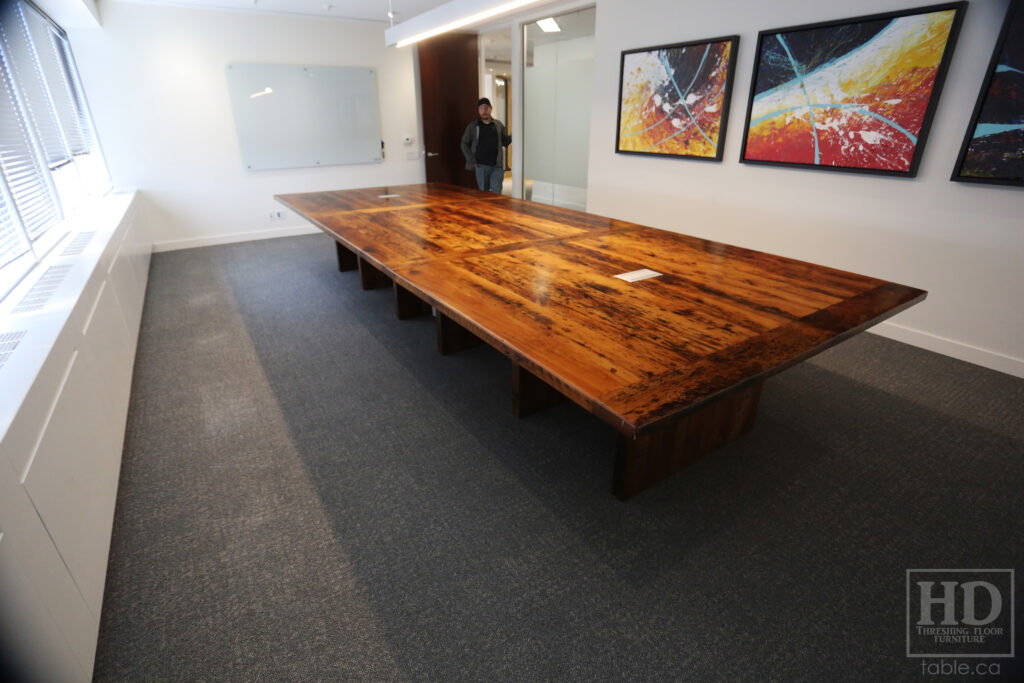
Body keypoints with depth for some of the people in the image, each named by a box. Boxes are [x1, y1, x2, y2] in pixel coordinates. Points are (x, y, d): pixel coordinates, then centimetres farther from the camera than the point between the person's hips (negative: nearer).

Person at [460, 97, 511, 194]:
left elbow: (505, 142, 11)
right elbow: (464, 143, 8)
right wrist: (471, 160, -3)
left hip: (497, 165, 0)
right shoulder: (473, 126, 4)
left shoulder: (498, 125, 8)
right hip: (481, 166, 0)